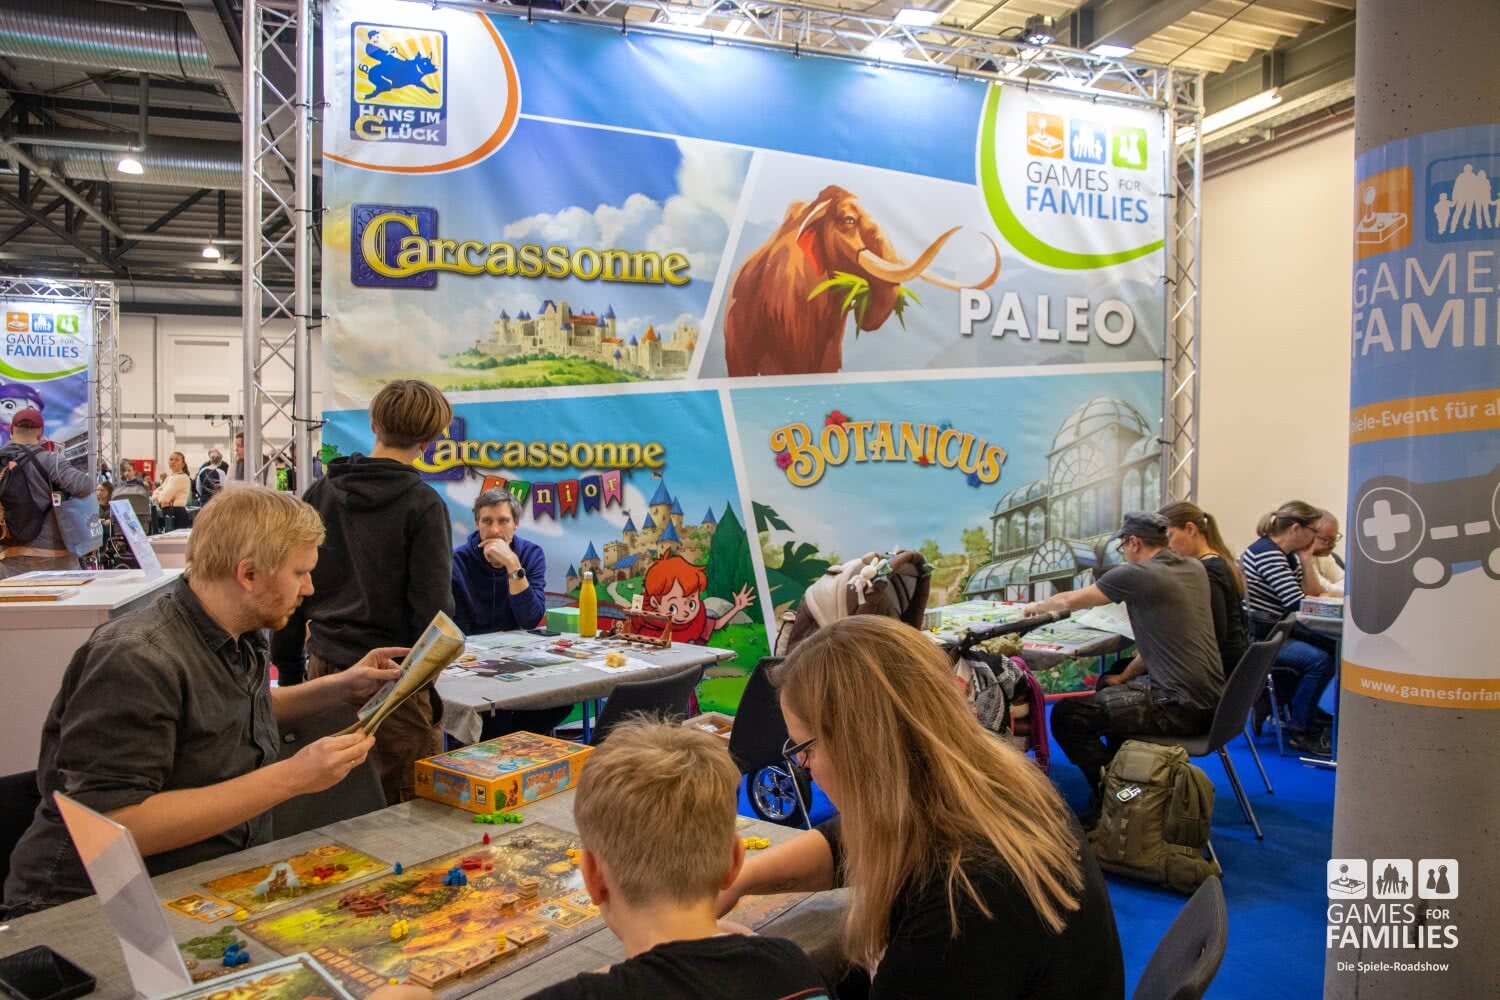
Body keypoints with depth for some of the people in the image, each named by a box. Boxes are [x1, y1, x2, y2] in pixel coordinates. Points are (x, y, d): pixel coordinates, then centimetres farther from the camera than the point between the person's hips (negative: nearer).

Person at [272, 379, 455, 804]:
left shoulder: (320, 493, 7)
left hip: (324, 668, 6)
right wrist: (428, 681, -2)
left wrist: (288, 669, 17)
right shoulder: (423, 505, -9)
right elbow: (432, 605, -11)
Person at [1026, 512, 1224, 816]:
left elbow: (1068, 601, 3)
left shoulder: (1135, 575, -11)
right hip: (1210, 698, 9)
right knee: (1108, 684, 29)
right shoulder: (1195, 569, 10)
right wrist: (1125, 676, 17)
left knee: (1066, 715, -5)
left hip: (1182, 706, -9)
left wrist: (1037, 606, 23)